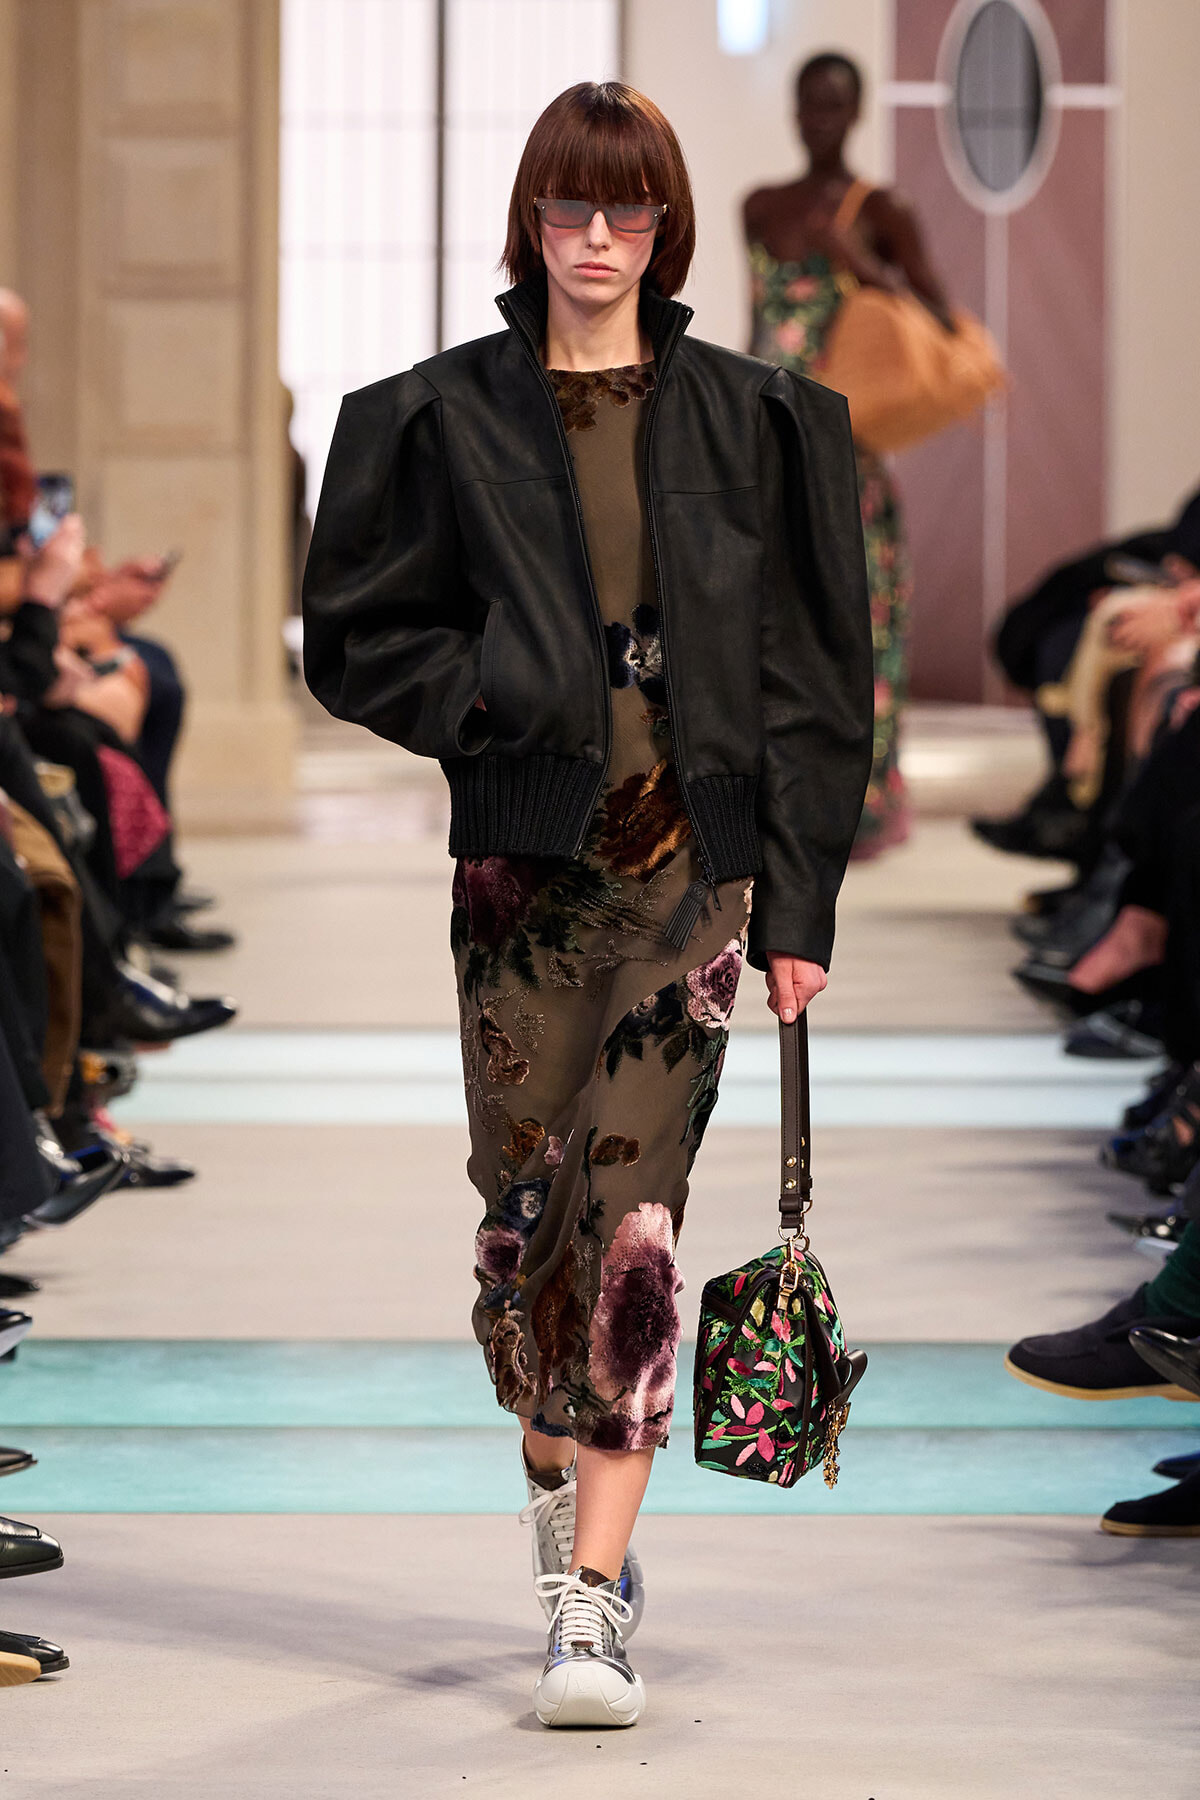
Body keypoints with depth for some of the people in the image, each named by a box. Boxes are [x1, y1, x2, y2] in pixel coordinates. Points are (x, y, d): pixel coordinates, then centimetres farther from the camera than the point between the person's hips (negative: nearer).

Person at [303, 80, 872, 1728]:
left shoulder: (751, 421, 6)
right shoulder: (445, 419, 6)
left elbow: (810, 675, 5)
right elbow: (355, 636, 8)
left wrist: (800, 903, 0)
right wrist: (500, 700, -9)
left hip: (694, 860, -1)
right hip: (525, 860, 1)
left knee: (633, 1215, -11)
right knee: (526, 1208, 5)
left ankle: (593, 1607, -12)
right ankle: (562, 1483, 35)